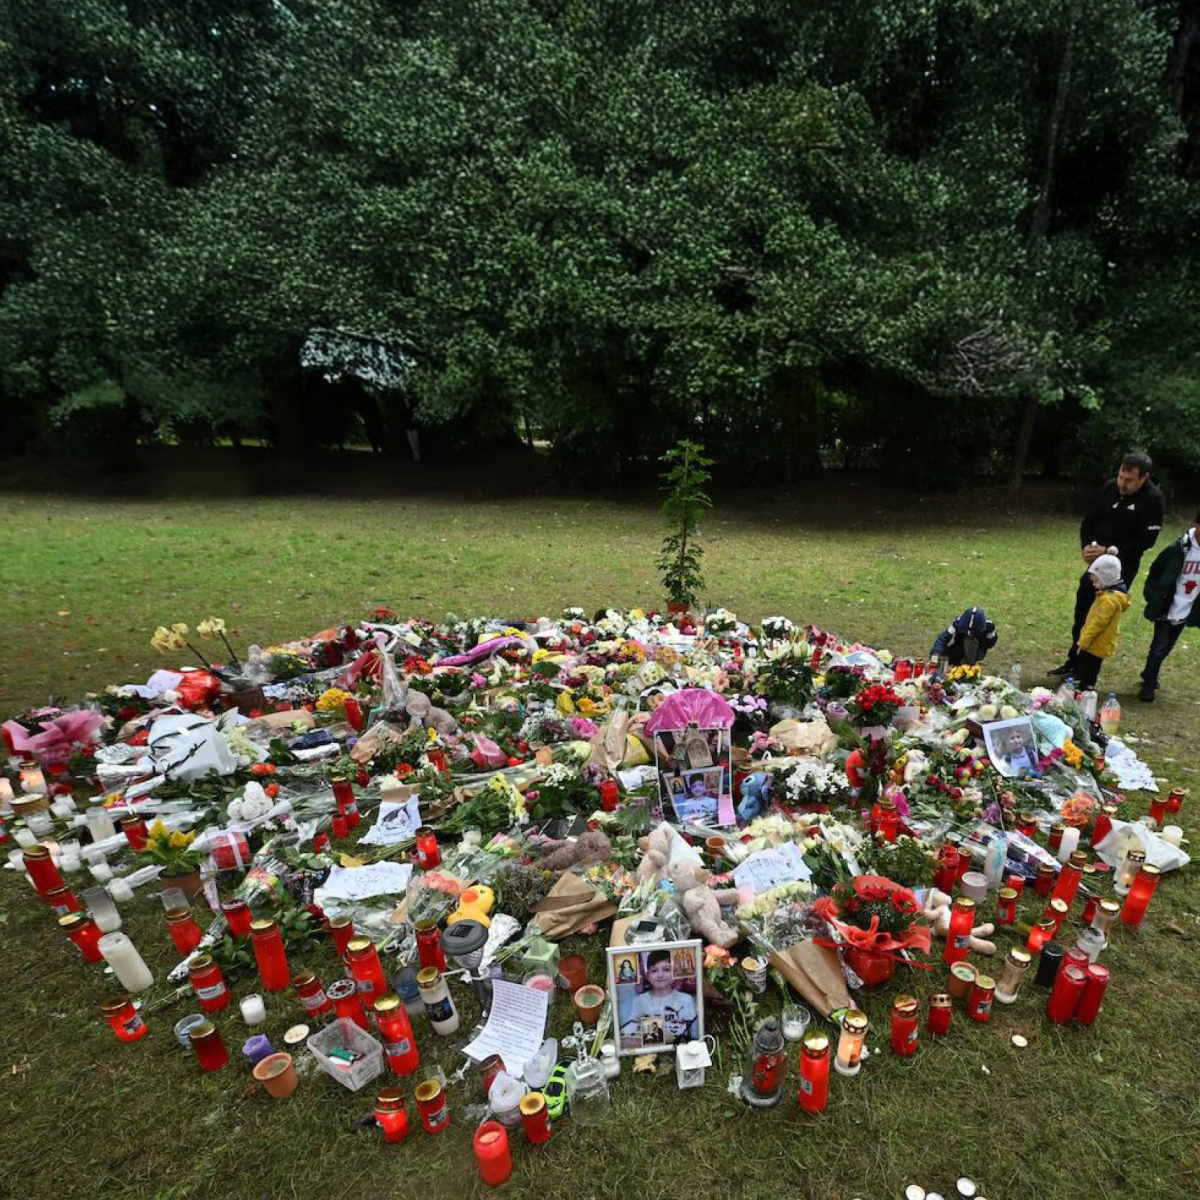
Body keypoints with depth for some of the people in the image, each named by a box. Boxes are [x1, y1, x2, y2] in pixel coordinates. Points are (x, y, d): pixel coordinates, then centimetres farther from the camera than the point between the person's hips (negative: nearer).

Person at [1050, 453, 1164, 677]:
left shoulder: (1152, 499, -15)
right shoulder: (1109, 488, -1)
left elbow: (1146, 540, -16)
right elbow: (1089, 521, 6)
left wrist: (1110, 551, -22)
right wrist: (1086, 546, -10)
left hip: (1122, 567, -5)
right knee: (1081, 613, 13)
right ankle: (1073, 662, 27)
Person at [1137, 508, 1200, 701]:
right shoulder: (1179, 548, -16)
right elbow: (1155, 573, -6)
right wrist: (1153, 597, -12)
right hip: (1166, 610, -4)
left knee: (1167, 648, 17)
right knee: (1159, 648, -1)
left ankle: (1149, 675, 36)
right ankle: (1149, 683, 15)